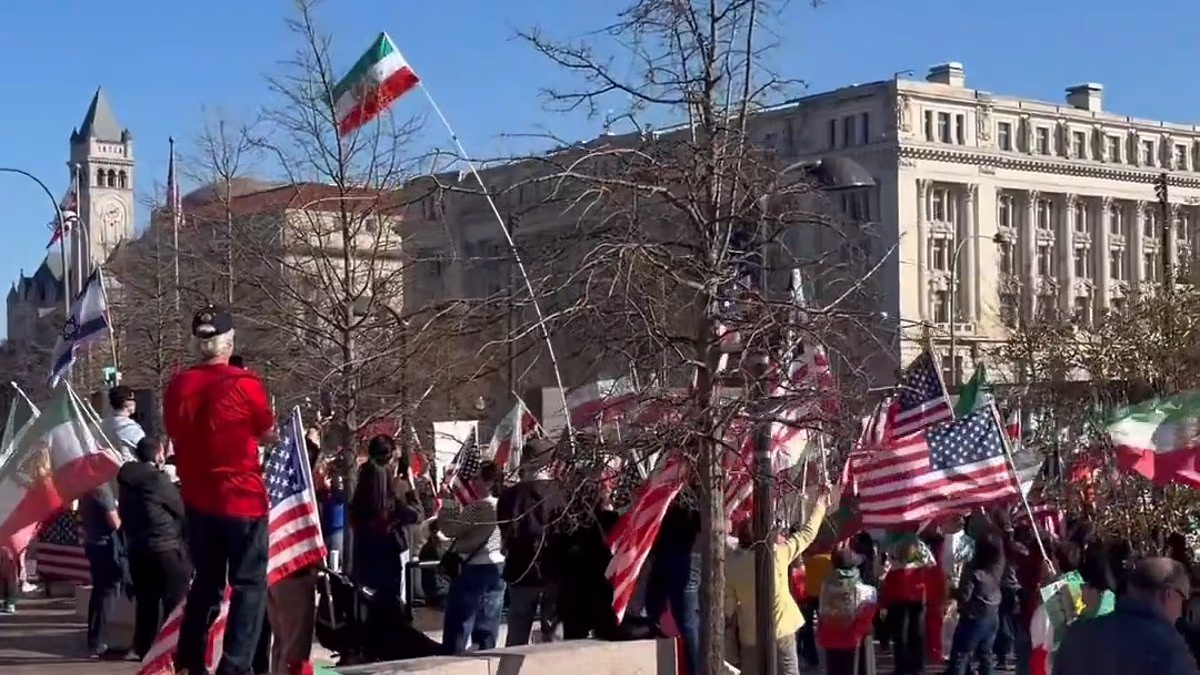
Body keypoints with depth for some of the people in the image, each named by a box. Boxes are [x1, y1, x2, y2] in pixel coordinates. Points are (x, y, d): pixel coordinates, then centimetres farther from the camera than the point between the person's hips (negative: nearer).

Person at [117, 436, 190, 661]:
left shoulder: (127, 478, 7)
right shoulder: (158, 479, -14)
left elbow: (123, 512, 14)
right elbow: (180, 510, -5)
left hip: (136, 547, 7)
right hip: (165, 548, -7)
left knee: (145, 602, 13)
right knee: (175, 602, 1)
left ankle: (144, 649, 16)